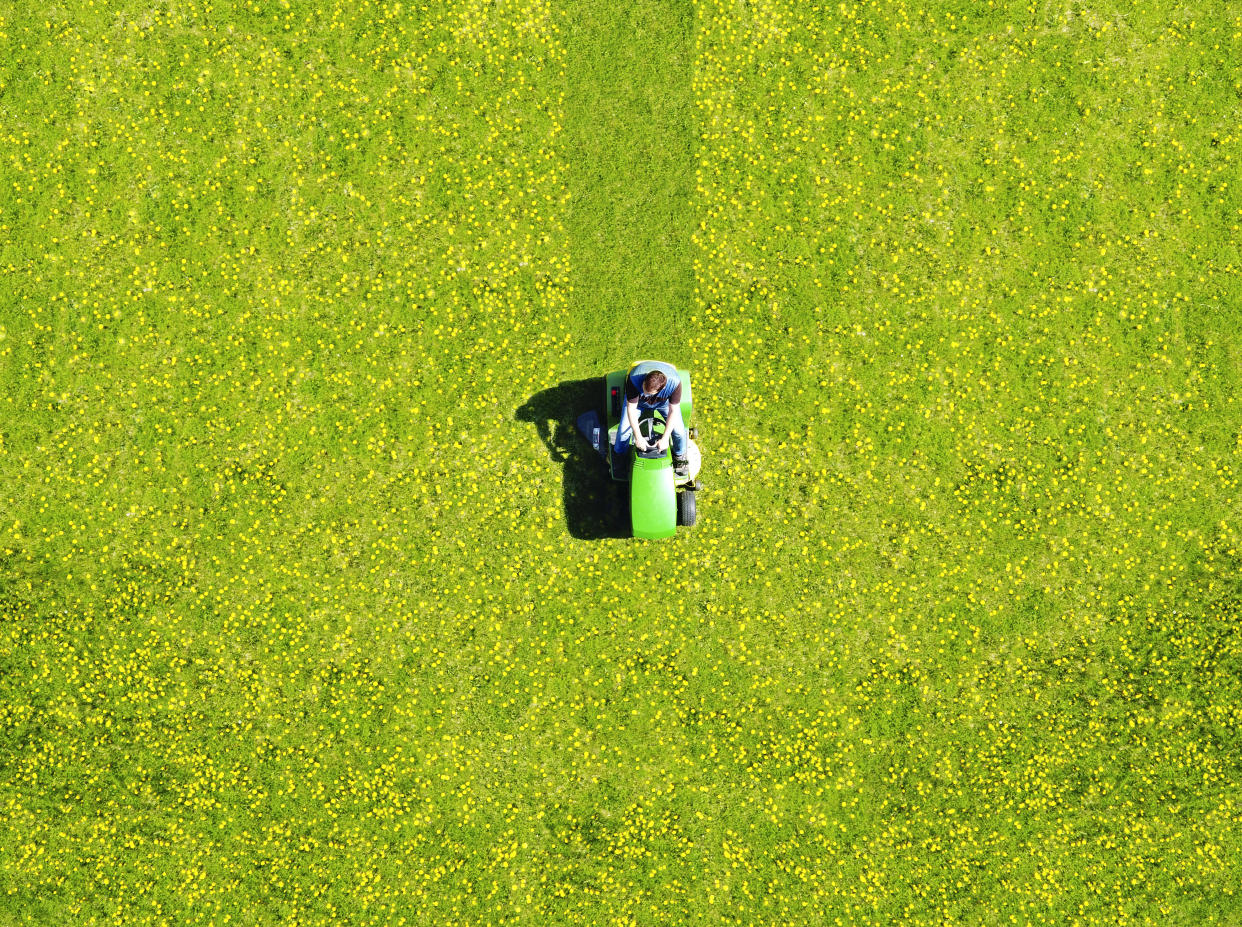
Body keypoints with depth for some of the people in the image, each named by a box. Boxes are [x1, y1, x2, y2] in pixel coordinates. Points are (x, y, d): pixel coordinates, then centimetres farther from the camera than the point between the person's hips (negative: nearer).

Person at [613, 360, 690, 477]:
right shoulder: (634, 378, -43)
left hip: (664, 401, 0)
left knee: (679, 430, -10)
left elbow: (673, 411, -31)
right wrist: (638, 437, -34)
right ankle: (620, 455, 21)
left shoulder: (674, 383, -41)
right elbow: (631, 408, -34)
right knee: (624, 430, -11)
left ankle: (680, 455, 23)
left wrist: (665, 438, -32)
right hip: (638, 401, 0)